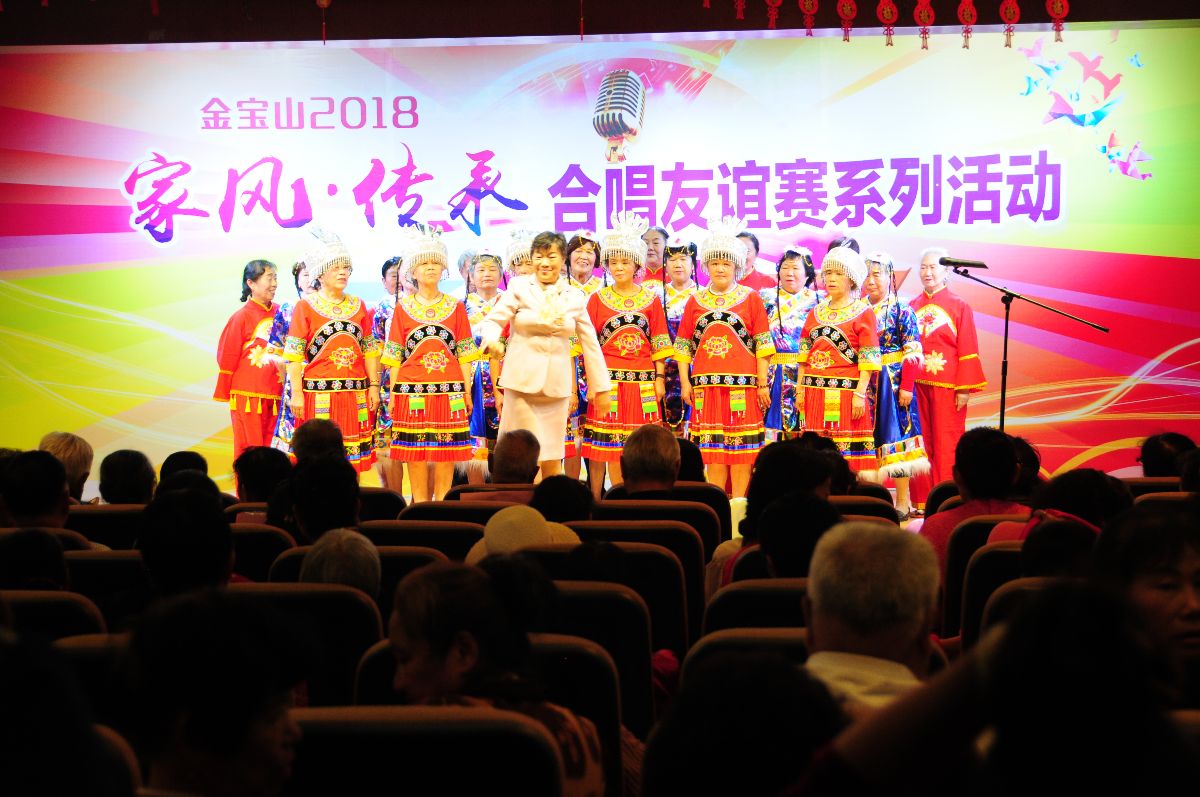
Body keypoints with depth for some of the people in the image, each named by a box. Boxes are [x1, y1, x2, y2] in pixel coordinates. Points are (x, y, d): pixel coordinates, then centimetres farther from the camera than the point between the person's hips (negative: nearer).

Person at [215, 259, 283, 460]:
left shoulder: (279, 313, 7)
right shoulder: (242, 317, -7)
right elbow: (227, 357, -3)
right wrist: (224, 395, -1)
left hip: (274, 394, 5)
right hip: (248, 394, -5)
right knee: (249, 449, 0)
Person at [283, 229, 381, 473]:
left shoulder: (358, 306, 14)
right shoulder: (305, 306, 1)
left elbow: (370, 350, 15)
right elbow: (294, 354, -3)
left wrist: (374, 386, 7)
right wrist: (296, 393, -10)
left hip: (356, 394, 4)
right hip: (319, 394, -4)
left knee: (353, 457, 4)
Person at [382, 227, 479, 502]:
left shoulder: (455, 307, 7)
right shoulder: (403, 308, 6)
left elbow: (464, 354, 8)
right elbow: (395, 355, 7)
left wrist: (467, 391, 3)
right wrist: (393, 392, 2)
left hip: (449, 391, 1)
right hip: (413, 391, 0)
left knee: (447, 452, 0)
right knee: (415, 453, 0)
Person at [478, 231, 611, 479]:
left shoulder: (574, 296, 9)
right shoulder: (519, 287, 2)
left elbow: (590, 343, 12)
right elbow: (492, 321, -4)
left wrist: (601, 387, 13)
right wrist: (492, 340, -27)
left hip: (557, 384, 2)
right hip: (522, 381, -2)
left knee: (552, 458, 4)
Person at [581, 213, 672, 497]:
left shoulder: (650, 299, 6)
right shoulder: (598, 299, 5)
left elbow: (659, 343, 7)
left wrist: (660, 378, 2)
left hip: (642, 381, 1)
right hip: (608, 378, -1)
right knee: (603, 443, -2)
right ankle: (595, 500, 5)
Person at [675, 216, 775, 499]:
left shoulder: (751, 299, 4)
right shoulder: (695, 301, 10)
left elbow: (762, 345, 2)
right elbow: (684, 345, 12)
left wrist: (763, 383, -2)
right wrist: (684, 382, 4)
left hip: (742, 383, -2)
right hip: (707, 383, 2)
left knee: (741, 447, -1)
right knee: (712, 447, 3)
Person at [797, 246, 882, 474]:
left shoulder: (863, 312, 0)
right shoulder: (816, 312, 15)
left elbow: (868, 360, -5)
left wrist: (860, 394, -13)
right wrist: (800, 389, 10)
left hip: (846, 393, -5)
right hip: (815, 393, 5)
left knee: (847, 457, -6)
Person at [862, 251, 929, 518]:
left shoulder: (902, 311, -5)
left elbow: (913, 353, -8)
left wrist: (906, 386, -14)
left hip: (893, 382, -4)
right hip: (864, 383, 4)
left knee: (895, 433, -3)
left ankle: (903, 501, 3)